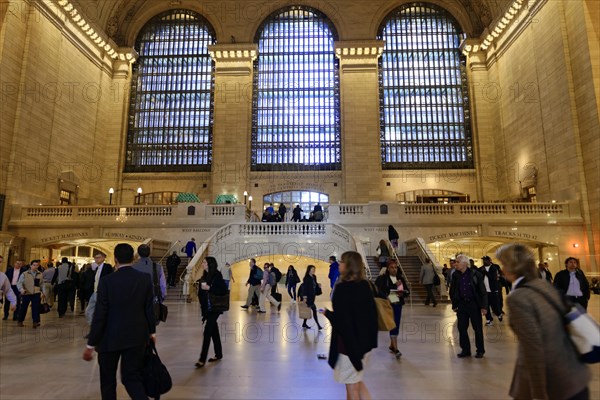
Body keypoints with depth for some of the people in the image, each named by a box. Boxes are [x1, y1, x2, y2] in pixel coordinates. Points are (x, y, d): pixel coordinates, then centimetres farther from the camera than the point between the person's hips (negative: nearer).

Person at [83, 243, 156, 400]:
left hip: (110, 338, -2)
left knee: (108, 379, 18)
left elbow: (99, 315, -13)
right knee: (132, 378, 11)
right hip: (136, 336, 2)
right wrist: (152, 331, 15)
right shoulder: (145, 278, -5)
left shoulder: (106, 280, -13)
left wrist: (91, 344, -4)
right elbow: (149, 308, 2)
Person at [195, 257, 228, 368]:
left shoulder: (217, 275, -12)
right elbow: (201, 292, 18)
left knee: (207, 331, -9)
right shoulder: (205, 276, 9)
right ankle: (218, 354, 28)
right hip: (207, 308, 8)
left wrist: (209, 288, -21)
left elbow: (223, 290, -18)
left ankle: (202, 359, -3)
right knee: (213, 330, 16)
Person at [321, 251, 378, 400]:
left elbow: (340, 319, -22)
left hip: (348, 342, -7)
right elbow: (372, 312, 8)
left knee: (351, 387, 10)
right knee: (357, 381, 24)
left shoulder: (342, 288, -20)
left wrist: (327, 313, -4)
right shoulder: (365, 285, 2)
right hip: (365, 341, 7)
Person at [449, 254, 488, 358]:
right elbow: (452, 291, 11)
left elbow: (483, 291, -7)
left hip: (474, 304, -4)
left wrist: (484, 306, -11)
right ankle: (465, 350, 20)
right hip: (461, 304, 4)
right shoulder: (455, 275, 2)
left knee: (478, 328, 6)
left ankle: (480, 350, 21)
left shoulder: (475, 274, -10)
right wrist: (454, 305, 9)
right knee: (462, 328, 7)